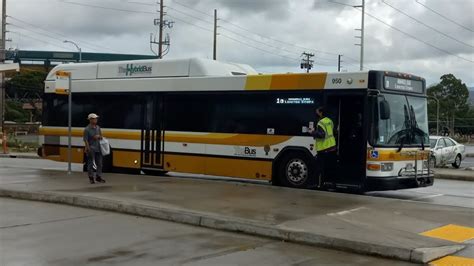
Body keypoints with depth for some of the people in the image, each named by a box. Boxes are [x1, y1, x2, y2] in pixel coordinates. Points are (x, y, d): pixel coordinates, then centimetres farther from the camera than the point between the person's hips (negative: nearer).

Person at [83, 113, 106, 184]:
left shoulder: (98, 127, 8)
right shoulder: (87, 129, -10)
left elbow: (101, 137, 17)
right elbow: (85, 140, -12)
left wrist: (99, 136, -6)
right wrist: (88, 148, -20)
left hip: (98, 148, 6)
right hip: (91, 149, -6)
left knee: (99, 163, 7)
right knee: (91, 164, 2)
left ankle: (98, 177, 16)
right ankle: (91, 178, 11)